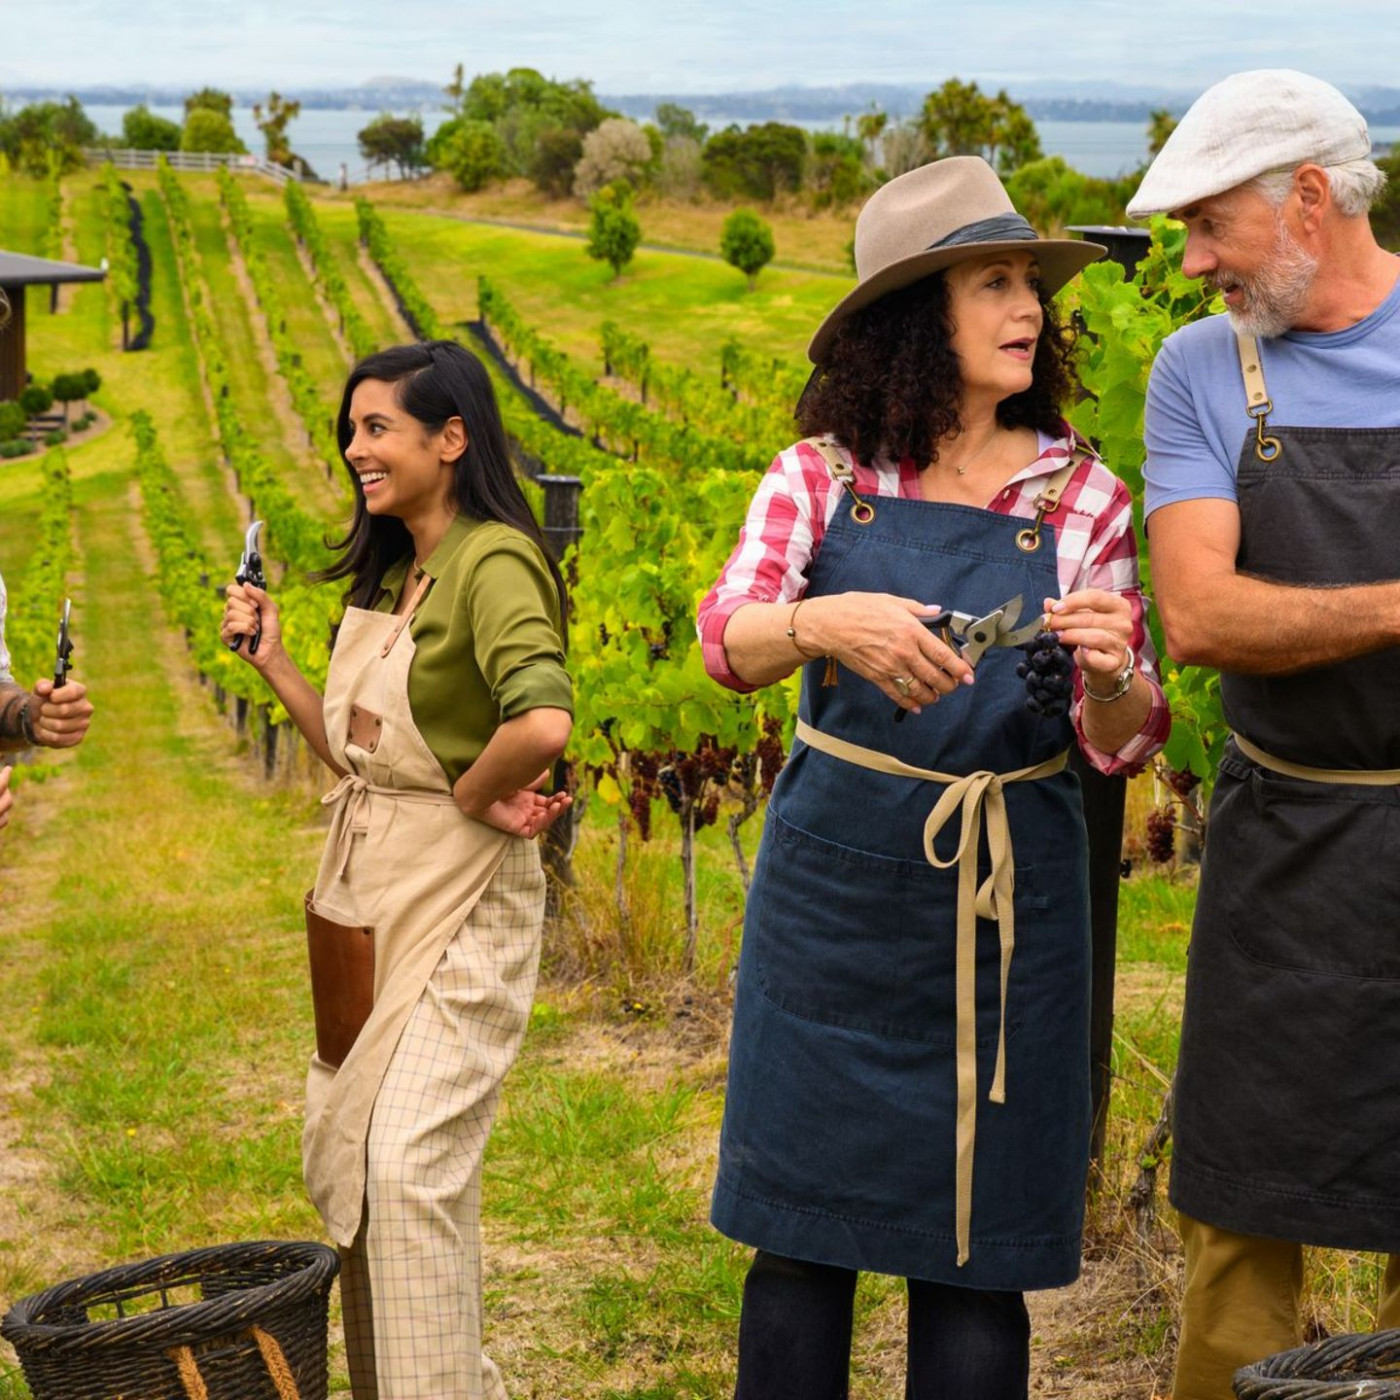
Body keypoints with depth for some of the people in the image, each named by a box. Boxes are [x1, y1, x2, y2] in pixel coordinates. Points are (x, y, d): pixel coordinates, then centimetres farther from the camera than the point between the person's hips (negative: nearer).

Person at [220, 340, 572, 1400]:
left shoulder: (493, 564, -17)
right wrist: (272, 661, 9)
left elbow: (542, 723, -34)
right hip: (364, 892, 9)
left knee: (411, 1164, -12)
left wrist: (473, 796, -18)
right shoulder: (387, 571, 12)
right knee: (345, 1158, 14)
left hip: (459, 896, -9)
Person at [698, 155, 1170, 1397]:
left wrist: (1112, 674, -25)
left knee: (975, 1246, 5)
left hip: (1006, 891, 0)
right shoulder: (821, 478, 2)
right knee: (801, 1226, 6)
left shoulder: (1082, 497, 3)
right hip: (833, 878, 0)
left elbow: (1123, 745, -1)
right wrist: (823, 623, -35)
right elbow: (726, 641, -13)